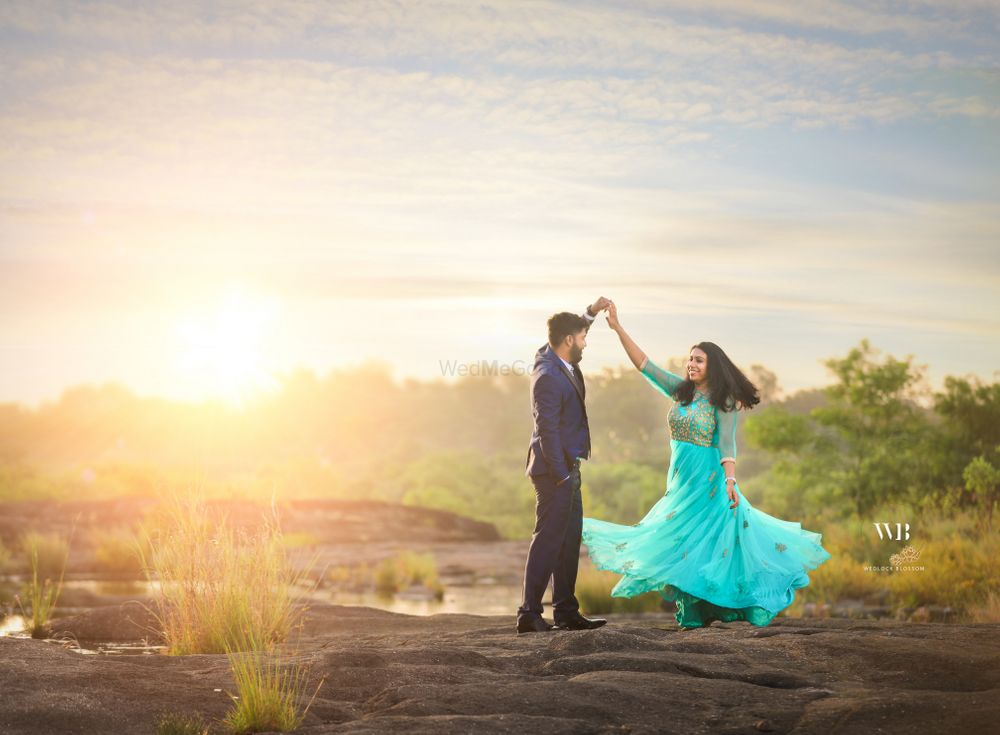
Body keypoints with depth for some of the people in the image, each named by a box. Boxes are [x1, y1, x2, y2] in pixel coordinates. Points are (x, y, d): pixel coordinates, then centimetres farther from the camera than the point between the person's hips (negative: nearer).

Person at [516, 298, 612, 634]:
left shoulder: (560, 362, 8)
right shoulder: (548, 377, -20)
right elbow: (547, 430, -22)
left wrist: (591, 312, 17)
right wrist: (560, 474, -20)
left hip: (567, 468, 10)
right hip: (555, 469, -10)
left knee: (569, 542, 12)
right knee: (547, 540, -7)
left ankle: (566, 612, 18)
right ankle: (529, 614, -3)